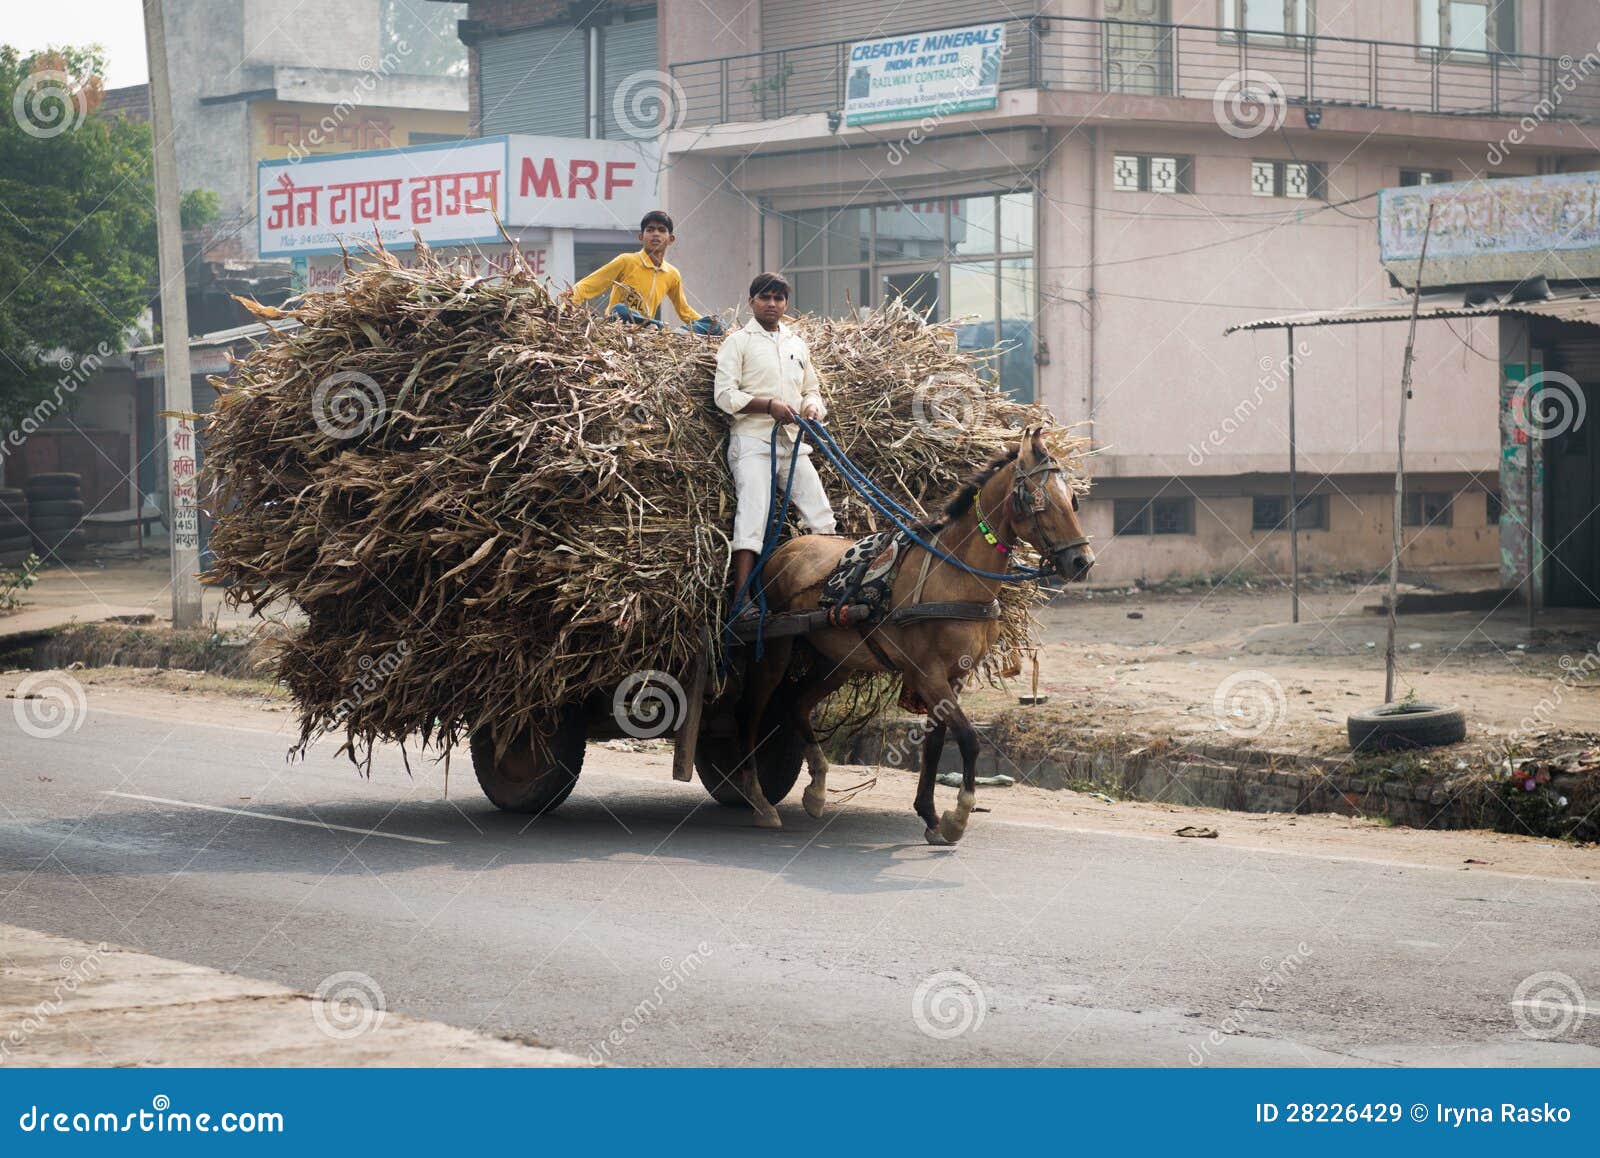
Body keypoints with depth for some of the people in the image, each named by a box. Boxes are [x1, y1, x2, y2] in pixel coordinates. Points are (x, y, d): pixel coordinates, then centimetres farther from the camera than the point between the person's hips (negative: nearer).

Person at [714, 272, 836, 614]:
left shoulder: (797, 345, 21)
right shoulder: (738, 342, 3)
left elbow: (812, 390, 26)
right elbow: (725, 395, -6)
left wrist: (813, 406, 1)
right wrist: (768, 404, -17)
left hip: (793, 442, 6)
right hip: (753, 441, -6)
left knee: (821, 514, 0)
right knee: (753, 514, -16)